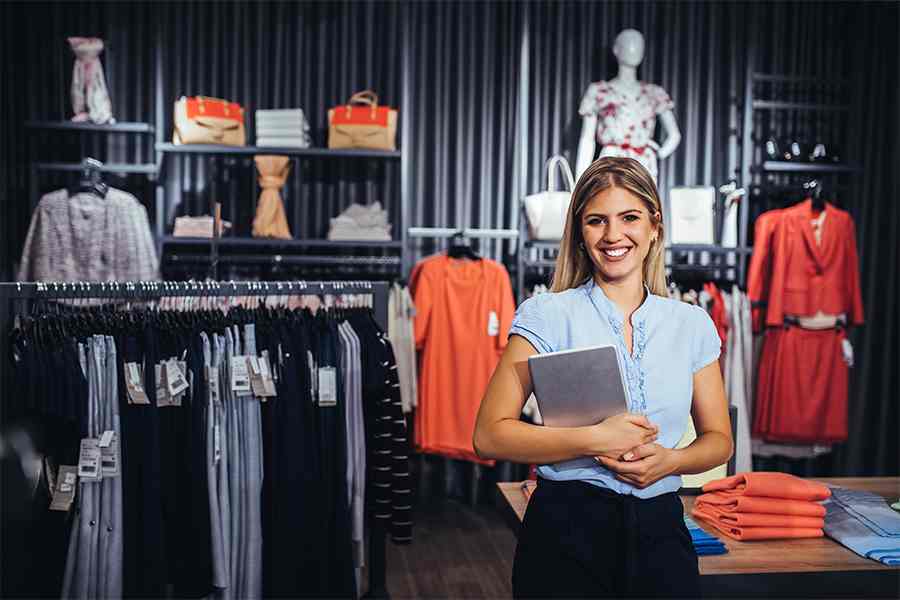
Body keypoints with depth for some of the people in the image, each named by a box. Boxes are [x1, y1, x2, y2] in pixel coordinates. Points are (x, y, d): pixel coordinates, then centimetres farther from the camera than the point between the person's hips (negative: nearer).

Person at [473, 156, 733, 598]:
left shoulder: (692, 324, 5)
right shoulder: (546, 315, -6)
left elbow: (718, 439, 12)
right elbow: (489, 436, -10)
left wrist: (670, 460, -9)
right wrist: (595, 440, -18)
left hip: (660, 528, 3)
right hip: (566, 528, -3)